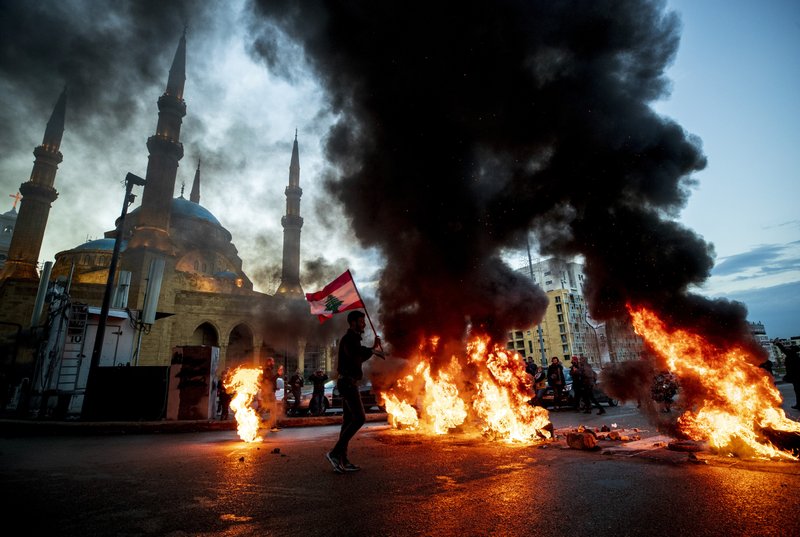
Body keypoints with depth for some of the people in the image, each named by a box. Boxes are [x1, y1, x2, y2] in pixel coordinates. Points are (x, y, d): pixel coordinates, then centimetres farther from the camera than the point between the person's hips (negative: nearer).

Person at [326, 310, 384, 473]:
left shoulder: (353, 339, 20)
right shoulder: (349, 338, -12)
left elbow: (361, 358, 30)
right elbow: (353, 353, -33)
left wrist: (373, 348, 18)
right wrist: (373, 350, -18)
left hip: (349, 384, 10)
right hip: (348, 383, -10)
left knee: (349, 420, 9)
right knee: (359, 418, -13)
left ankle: (342, 460, 13)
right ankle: (334, 453, -11)